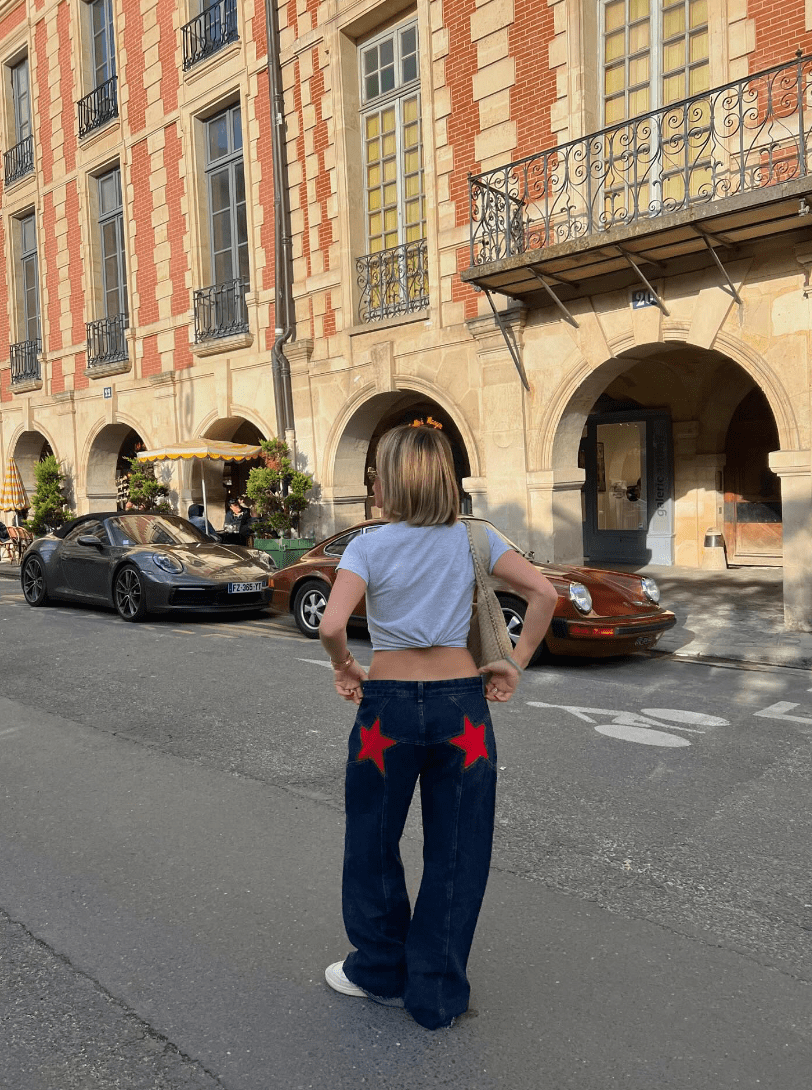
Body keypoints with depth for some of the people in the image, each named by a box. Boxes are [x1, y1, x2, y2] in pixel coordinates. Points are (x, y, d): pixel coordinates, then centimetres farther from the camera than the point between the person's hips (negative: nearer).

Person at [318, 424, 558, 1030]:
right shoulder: (472, 538, 1)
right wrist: (515, 664, 1)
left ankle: (380, 969, 37)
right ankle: (437, 996, 26)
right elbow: (544, 594, -5)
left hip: (388, 704, -2)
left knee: (373, 844, 20)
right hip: (461, 703, 2)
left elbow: (331, 626, -20)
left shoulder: (368, 546, -7)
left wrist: (344, 667, -2)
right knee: (457, 854, 14)